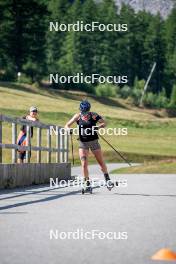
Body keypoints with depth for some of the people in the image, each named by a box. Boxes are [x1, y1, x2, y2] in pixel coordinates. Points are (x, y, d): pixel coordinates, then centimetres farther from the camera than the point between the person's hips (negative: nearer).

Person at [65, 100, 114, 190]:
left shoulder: (94, 115, -10)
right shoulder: (78, 116, -6)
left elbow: (104, 123, -7)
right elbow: (67, 125, -1)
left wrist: (97, 127, -26)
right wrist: (69, 130, -24)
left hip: (94, 141, 0)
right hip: (83, 143, 1)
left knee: (101, 162, 9)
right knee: (84, 164, -11)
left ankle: (107, 180, 28)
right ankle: (87, 184, -1)